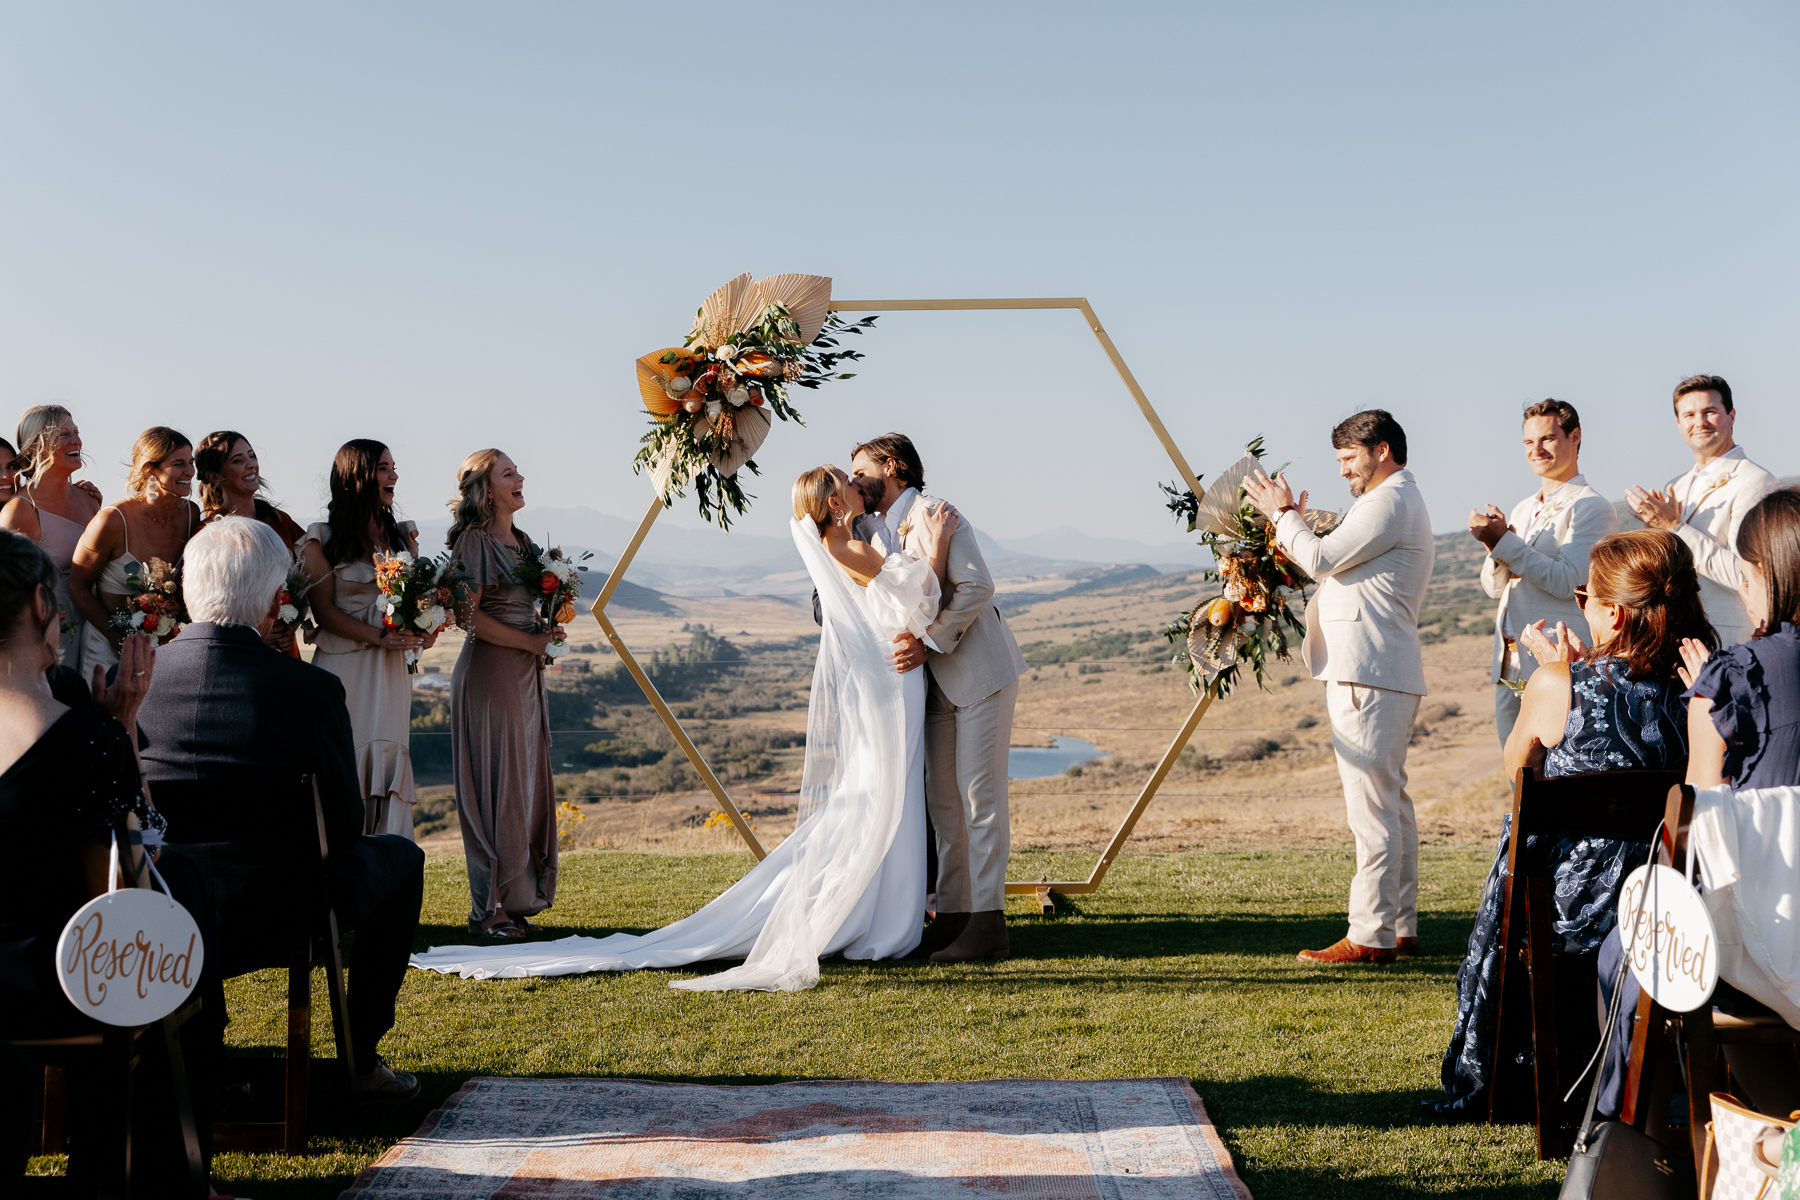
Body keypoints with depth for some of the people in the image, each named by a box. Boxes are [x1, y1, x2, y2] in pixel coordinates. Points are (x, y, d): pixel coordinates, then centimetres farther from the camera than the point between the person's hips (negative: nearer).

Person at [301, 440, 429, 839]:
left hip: (392, 669, 4)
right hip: (345, 667, -4)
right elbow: (323, 611, -5)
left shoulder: (403, 536, 15)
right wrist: (380, 637, -16)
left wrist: (423, 630, -6)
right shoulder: (322, 540, -1)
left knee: (389, 761, 0)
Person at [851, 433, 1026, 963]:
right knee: (942, 801, 7)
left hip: (982, 671, -8)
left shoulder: (934, 513, -12)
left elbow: (976, 587, -19)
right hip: (939, 680, 9)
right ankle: (952, 917, 12)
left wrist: (930, 642, -22)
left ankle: (987, 921, -6)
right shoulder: (883, 532, 14)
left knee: (980, 796, -8)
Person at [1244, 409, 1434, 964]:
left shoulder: (1391, 503, -11)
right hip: (1379, 673, 11)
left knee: (1372, 808, -10)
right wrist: (1294, 524, 14)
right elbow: (1337, 566, 23)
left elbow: (1322, 558, -13)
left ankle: (1370, 935, -9)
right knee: (1391, 803, 12)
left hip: (1368, 674, -11)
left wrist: (1282, 514, 0)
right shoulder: (1398, 502, 24)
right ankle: (1401, 928, 18)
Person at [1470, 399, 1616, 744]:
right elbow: (1494, 587, 16)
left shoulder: (1592, 508, -5)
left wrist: (1505, 542, -16)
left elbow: (1566, 581, -16)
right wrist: (1494, 547, -5)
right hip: (1509, 667, 8)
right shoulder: (1523, 509, 20)